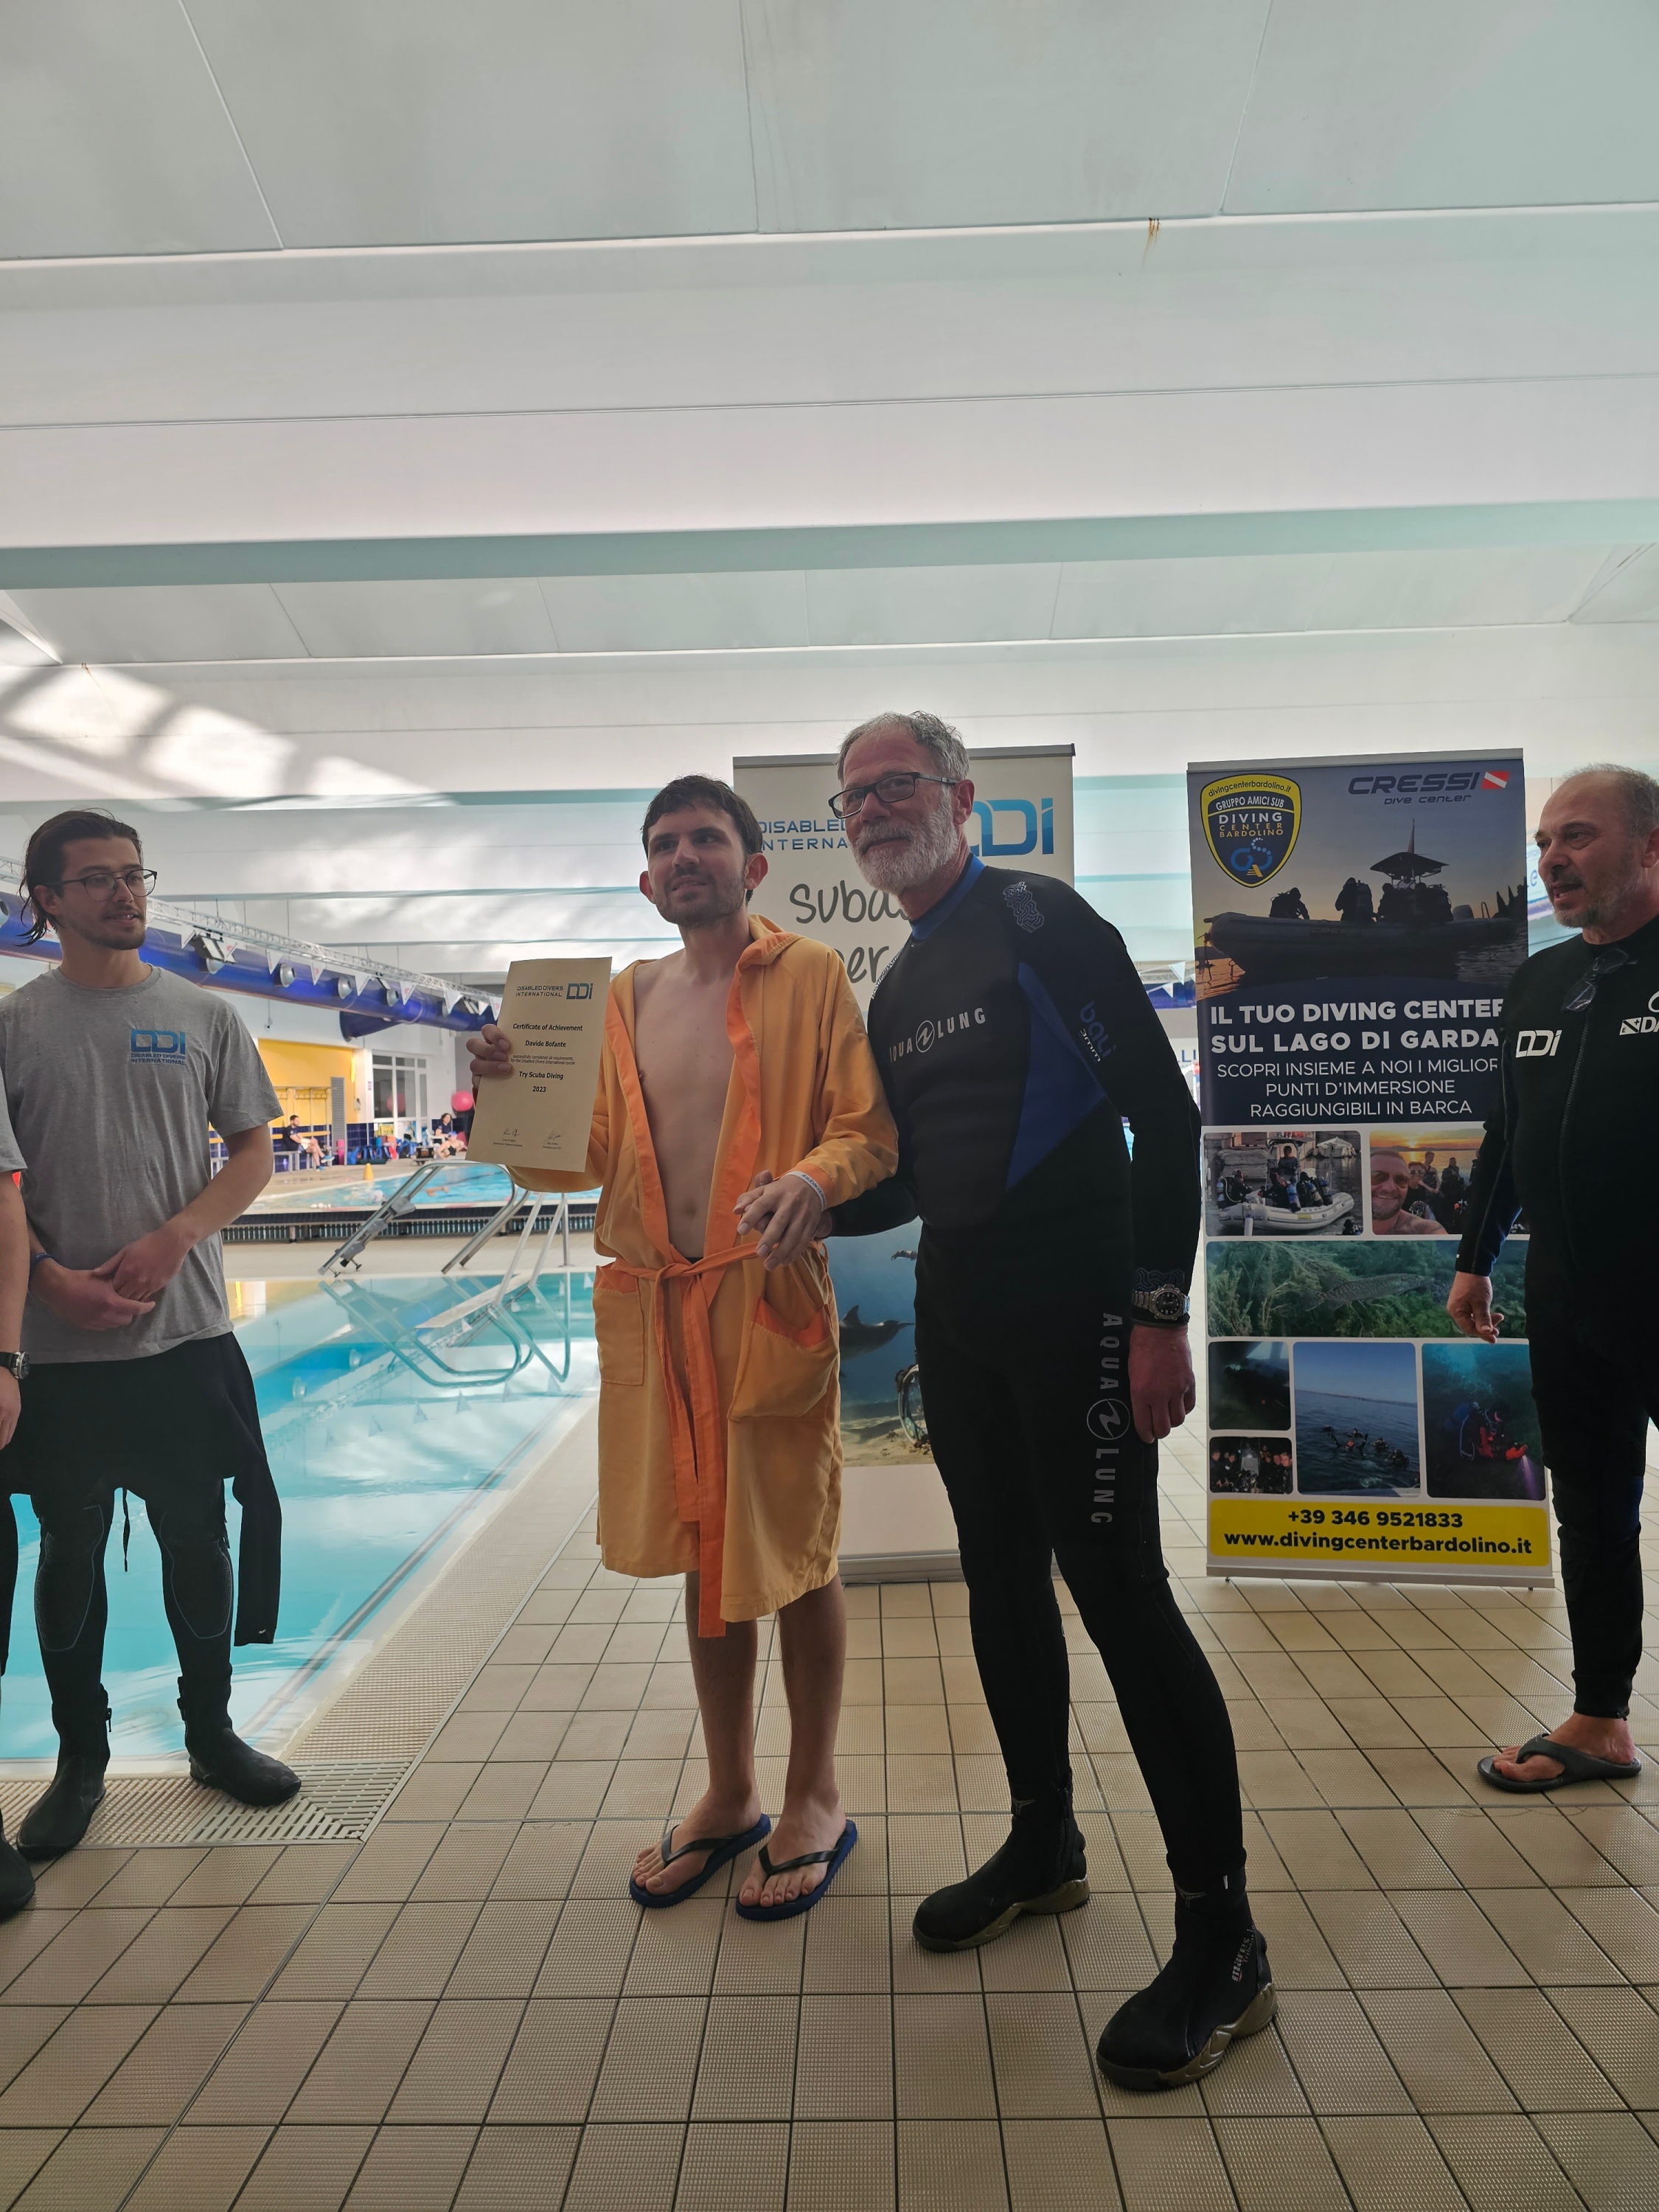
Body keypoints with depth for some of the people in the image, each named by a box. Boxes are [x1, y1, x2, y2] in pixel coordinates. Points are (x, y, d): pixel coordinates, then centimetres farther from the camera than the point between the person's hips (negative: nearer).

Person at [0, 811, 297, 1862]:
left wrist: (171, 1241, -10)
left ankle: (211, 1730, 30)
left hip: (187, 1330, 1)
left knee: (199, 1539, 11)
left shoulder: (203, 1015, 4)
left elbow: (253, 1154, 4)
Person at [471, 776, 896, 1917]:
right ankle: (730, 1791, 36)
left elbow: (870, 1131, -6)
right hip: (654, 1303, 5)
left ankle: (815, 1796, 30)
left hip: (772, 1298, -5)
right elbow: (584, 1159, 11)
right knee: (704, 1551, 17)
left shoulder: (810, 973, -1)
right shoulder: (627, 996, 13)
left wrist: (813, 1178, -26)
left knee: (795, 1548, 7)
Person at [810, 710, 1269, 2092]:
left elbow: (1162, 1112, -13)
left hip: (1077, 1309, -8)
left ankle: (1223, 1938, 10)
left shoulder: (1043, 922, -6)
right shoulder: (898, 990, 16)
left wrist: (1162, 1314, -18)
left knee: (1118, 1589, -6)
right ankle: (1045, 1848, 34)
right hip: (958, 1316, 8)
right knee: (1003, 1579, 15)